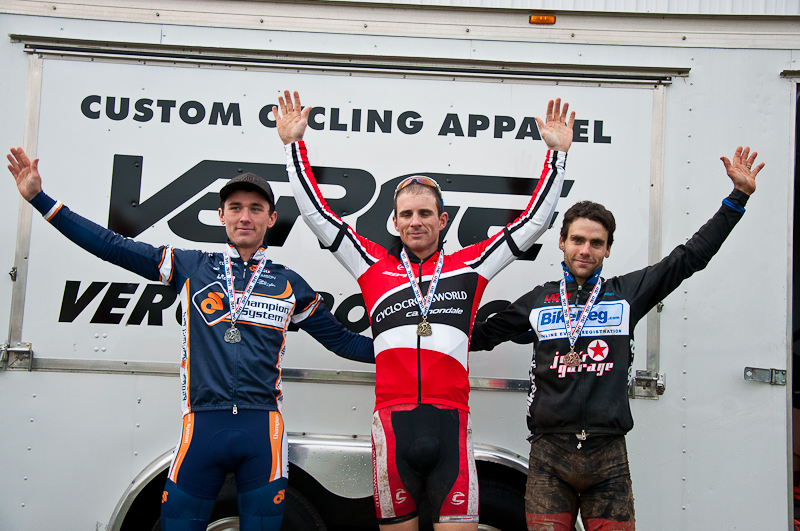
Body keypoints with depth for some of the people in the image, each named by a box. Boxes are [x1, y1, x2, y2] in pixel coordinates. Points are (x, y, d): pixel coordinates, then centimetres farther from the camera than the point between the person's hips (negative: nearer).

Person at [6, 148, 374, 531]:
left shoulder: (289, 285, 12)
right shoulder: (191, 268, 9)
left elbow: (340, 340, 18)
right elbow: (111, 246, 9)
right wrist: (39, 198, 8)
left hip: (262, 430, 1)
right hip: (202, 426, 0)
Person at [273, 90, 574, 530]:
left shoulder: (467, 266, 12)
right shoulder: (375, 266, 12)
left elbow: (534, 221, 16)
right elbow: (316, 213, 14)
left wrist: (557, 153, 14)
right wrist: (293, 144, 13)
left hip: (451, 426, 0)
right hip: (392, 424, 0)